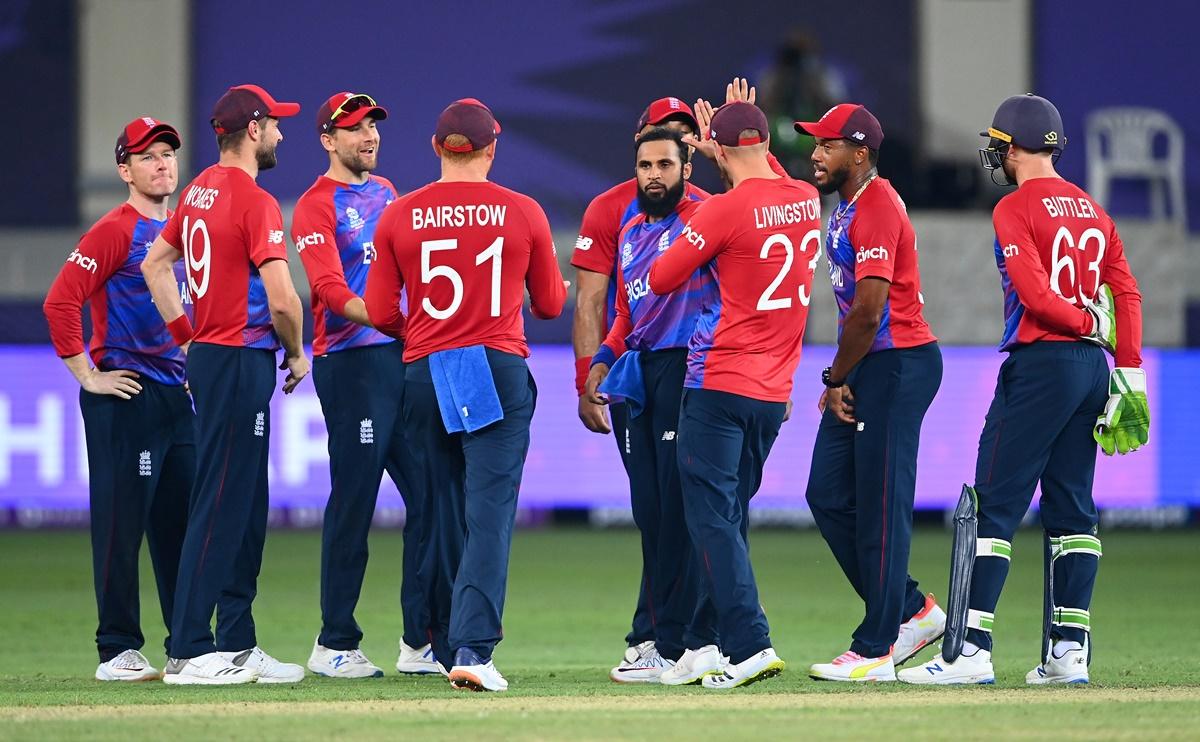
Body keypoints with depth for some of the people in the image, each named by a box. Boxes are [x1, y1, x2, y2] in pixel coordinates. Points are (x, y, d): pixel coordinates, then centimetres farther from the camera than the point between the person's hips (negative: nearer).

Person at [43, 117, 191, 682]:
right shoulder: (114, 231, -8)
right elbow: (60, 302, -16)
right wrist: (89, 377, -16)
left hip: (178, 396, 8)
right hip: (124, 397, -8)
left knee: (184, 523, 9)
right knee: (121, 523, -6)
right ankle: (118, 651, -3)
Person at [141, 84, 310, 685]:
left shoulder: (201, 191, 12)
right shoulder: (256, 202, -15)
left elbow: (154, 264, 23)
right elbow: (281, 300, -21)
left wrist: (186, 337, 21)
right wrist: (296, 354, -3)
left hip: (207, 358, 9)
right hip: (241, 364, -9)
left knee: (244, 508, 13)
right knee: (220, 506, -9)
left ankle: (236, 646, 16)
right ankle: (188, 653, -10)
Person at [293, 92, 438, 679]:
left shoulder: (385, 191, 20)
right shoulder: (316, 206, -5)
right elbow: (331, 291, -17)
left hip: (407, 358, 7)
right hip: (351, 362, -7)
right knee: (353, 502, -6)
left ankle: (421, 642, 10)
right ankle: (335, 645, 1)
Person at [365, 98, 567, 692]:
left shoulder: (400, 215, 1)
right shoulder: (523, 213, -1)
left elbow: (380, 312, 2)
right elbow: (549, 304, 9)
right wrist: (562, 289, 33)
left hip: (424, 374, 2)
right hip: (500, 370, -2)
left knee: (441, 513, 13)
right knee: (490, 513, -7)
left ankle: (448, 646, 19)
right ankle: (473, 647, -21)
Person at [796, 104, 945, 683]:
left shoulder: (878, 208, -16)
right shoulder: (846, 206, 15)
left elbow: (868, 311, -19)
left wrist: (836, 379, -10)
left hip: (897, 365, -10)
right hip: (863, 369, 10)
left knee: (881, 506, -6)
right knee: (829, 495, 10)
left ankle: (875, 650, -2)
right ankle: (910, 611, 19)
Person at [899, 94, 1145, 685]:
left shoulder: (1015, 209, -8)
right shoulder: (1093, 209, 15)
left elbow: (1034, 293, -19)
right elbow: (1127, 293, 11)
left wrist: (1087, 322, -5)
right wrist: (1129, 371, 8)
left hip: (1039, 364, -7)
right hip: (1094, 368, 7)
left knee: (996, 505, -7)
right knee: (1071, 508, 9)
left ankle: (972, 649, -12)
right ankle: (1069, 649, 5)